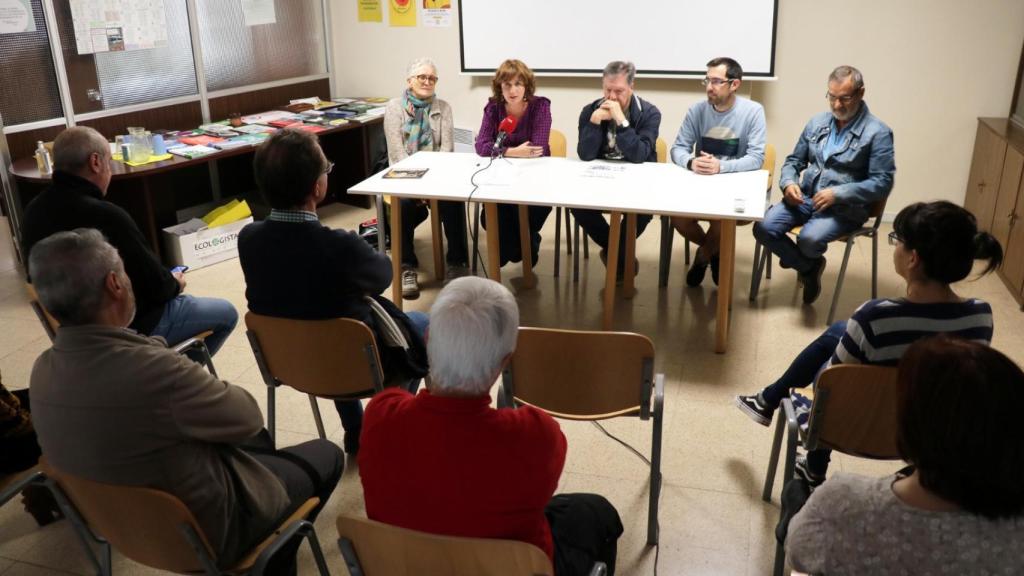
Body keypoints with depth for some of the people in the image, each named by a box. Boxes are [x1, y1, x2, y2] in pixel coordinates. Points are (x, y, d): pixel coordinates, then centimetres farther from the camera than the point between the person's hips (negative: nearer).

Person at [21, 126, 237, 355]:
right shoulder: (105, 216, -30)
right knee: (226, 313, 10)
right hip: (129, 325, -8)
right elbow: (155, 285, -21)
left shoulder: (34, 211, -5)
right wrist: (175, 284, 2)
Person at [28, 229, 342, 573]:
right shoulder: (153, 370, -37)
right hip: (202, 531, -7)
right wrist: (208, 388, -2)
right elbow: (247, 418, -20)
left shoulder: (42, 371, -12)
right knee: (325, 456, 14)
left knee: (256, 442, 28)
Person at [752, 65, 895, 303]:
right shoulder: (816, 123, 10)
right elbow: (794, 161, 16)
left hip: (845, 207, -5)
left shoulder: (878, 132, -7)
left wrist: (838, 194, -22)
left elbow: (882, 183, -11)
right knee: (763, 228, -19)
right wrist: (788, 183, -8)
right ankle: (808, 266, 6)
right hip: (805, 198, 5)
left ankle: (806, 262, 7)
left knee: (809, 239, -34)